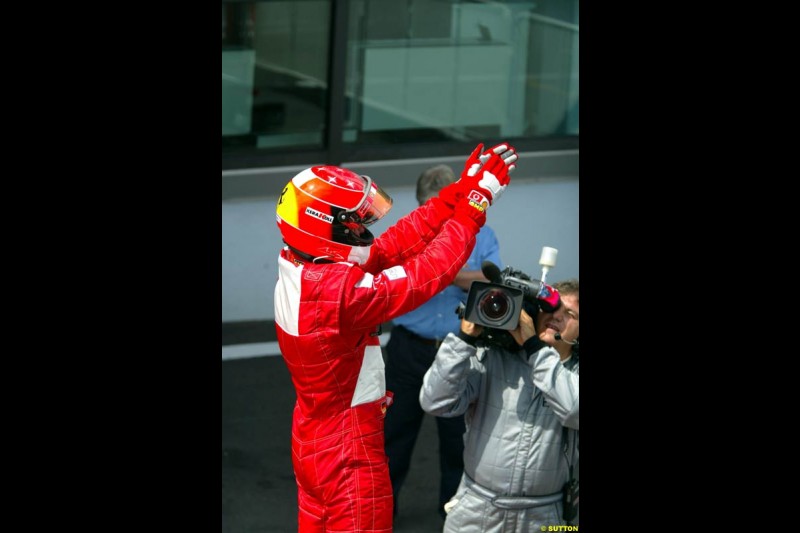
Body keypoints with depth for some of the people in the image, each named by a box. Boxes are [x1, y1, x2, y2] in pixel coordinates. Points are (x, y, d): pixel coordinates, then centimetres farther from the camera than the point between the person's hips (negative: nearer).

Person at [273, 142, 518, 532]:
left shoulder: (297, 268, -4)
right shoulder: (337, 290, -30)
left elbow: (391, 246, -2)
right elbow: (429, 274, -24)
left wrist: (459, 191, -5)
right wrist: (476, 201, -17)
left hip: (311, 440, 9)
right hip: (348, 457, -9)